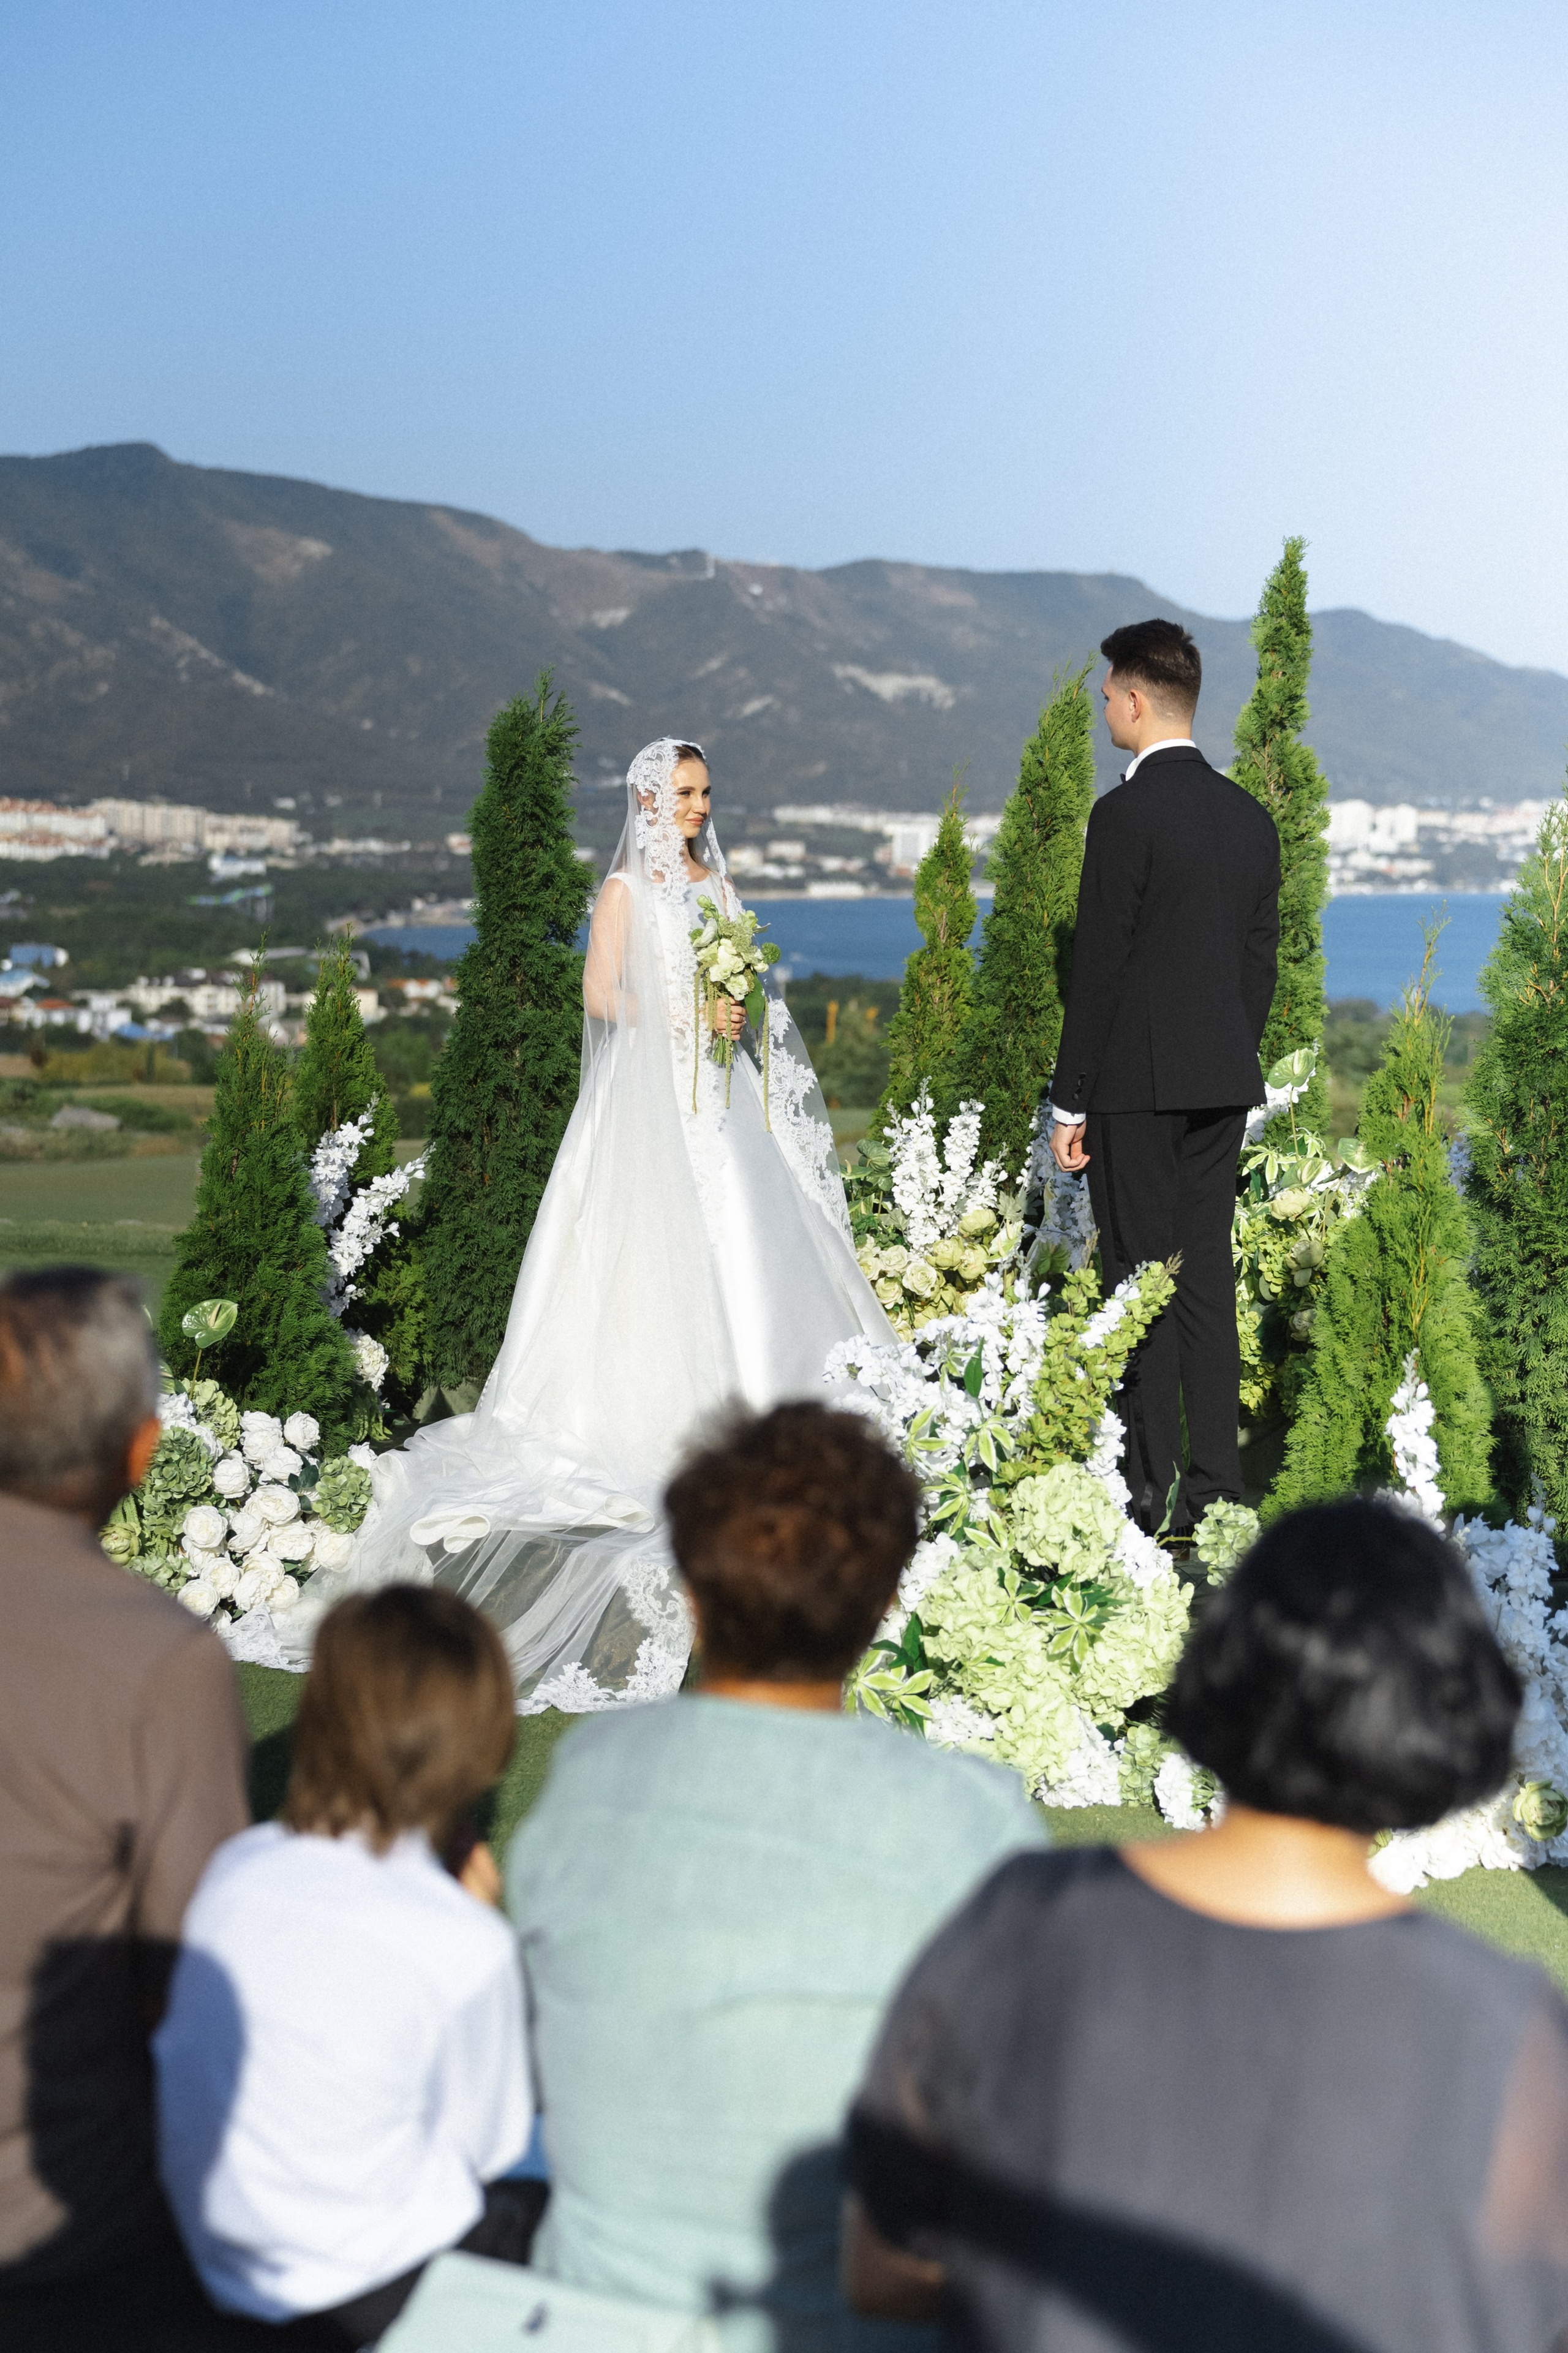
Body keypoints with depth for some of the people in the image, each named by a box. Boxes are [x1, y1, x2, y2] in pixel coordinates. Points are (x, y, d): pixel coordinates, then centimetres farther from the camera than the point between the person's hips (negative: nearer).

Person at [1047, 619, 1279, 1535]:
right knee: (1208, 1274, 10)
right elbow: (1260, 963, 13)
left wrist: (1070, 1103, -9)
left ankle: (1156, 1492, 1)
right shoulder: (1252, 816, 9)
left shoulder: (1125, 815, -13)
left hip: (1139, 1082, -7)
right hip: (1224, 1081, 7)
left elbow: (1099, 968, -14)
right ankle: (1217, 1485, 13)